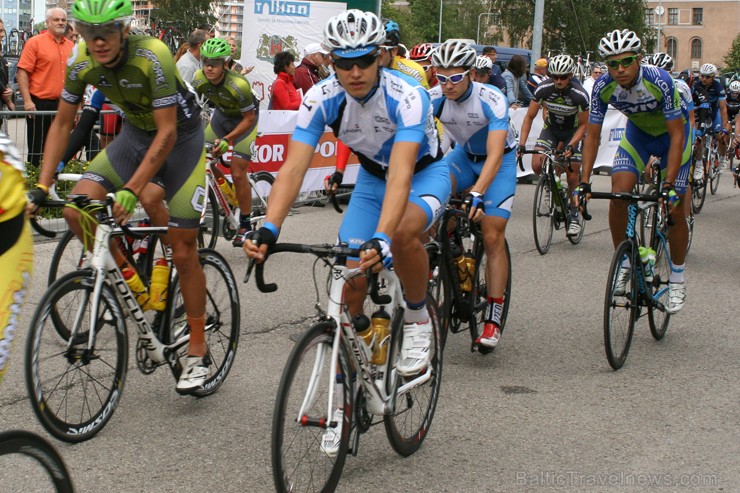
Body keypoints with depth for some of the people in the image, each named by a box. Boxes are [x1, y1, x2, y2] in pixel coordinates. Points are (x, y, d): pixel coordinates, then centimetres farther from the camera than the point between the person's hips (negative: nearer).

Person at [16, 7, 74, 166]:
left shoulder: (71, 46, 11)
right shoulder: (35, 43, -4)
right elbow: (22, 72, -9)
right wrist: (27, 101, -17)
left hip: (63, 105, 5)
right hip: (39, 104, -5)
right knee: (37, 148, 1)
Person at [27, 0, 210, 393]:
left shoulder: (153, 56, -31)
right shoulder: (81, 63, -14)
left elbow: (167, 133, -29)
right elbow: (62, 124, -2)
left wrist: (132, 189, -36)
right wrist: (41, 188, -9)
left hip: (179, 139, -5)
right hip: (134, 134, 6)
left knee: (183, 252, -5)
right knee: (77, 211, -14)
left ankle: (197, 353, 9)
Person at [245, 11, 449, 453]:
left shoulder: (407, 96, -34)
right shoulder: (321, 99, -23)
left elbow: (401, 175, -45)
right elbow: (294, 167, -31)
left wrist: (382, 239, -60)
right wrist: (269, 229, -47)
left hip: (425, 173, -4)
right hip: (372, 177, 4)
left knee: (404, 233, -39)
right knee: (350, 290, -6)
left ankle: (418, 317, -9)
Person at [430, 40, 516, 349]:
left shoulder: (492, 100, -32)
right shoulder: (433, 98, -21)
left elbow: (494, 156, -39)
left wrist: (477, 194, -53)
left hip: (499, 160, -3)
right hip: (464, 154, 4)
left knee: (492, 236, -11)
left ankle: (493, 320, -4)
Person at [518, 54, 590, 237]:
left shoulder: (580, 95, -28)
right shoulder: (544, 88, -23)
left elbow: (583, 125, -16)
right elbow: (529, 117, -16)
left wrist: (570, 146, -31)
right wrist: (522, 144, -26)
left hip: (573, 131, -2)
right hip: (551, 128, 2)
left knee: (572, 175, -7)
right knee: (537, 165, -19)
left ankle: (573, 214, 14)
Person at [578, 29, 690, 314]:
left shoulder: (660, 82, -35)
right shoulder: (603, 87, -25)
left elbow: (677, 136, -32)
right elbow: (592, 135, -16)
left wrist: (669, 187, -37)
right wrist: (585, 183, -25)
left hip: (672, 133, -3)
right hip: (637, 132, 3)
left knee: (674, 209, -6)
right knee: (618, 195, -18)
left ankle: (677, 279, 12)